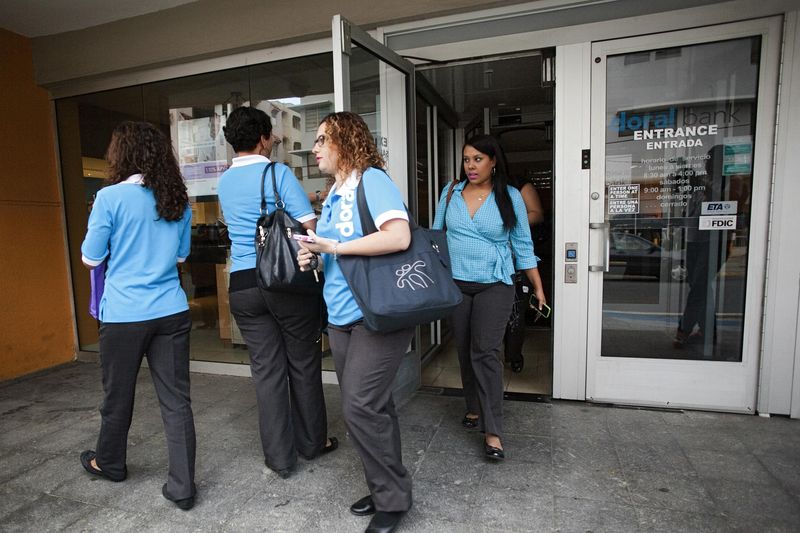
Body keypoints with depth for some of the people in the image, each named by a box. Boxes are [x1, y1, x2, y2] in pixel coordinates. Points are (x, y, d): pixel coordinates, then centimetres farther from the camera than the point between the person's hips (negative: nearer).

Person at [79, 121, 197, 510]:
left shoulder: (110, 197, -9)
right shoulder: (178, 201, 5)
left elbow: (90, 258, 0)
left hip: (124, 316, -3)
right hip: (171, 312, 3)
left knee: (118, 396, 18)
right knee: (176, 400, 6)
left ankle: (109, 463, 43)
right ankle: (182, 487, 13)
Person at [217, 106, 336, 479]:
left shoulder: (224, 182, 13)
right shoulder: (278, 173, -7)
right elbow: (309, 227, -14)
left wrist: (311, 198, 30)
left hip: (243, 285, 5)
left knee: (266, 370, 9)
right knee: (303, 363, 11)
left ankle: (280, 457, 18)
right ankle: (312, 442, 27)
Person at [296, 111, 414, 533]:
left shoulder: (372, 181, -11)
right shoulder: (334, 195, 16)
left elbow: (398, 237, -27)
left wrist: (332, 246, -19)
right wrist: (314, 258, 3)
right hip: (341, 317, 9)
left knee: (360, 408, -7)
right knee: (370, 407, 15)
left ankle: (393, 499, 15)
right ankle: (384, 489, 32)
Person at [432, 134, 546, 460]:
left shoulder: (510, 197, -2)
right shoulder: (450, 193, 4)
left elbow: (523, 245, 2)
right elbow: (436, 235, 10)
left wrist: (538, 287, 3)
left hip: (494, 286, -3)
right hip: (455, 284, 3)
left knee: (485, 352, -10)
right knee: (464, 351, 11)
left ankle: (493, 431, -2)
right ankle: (474, 408, 30)